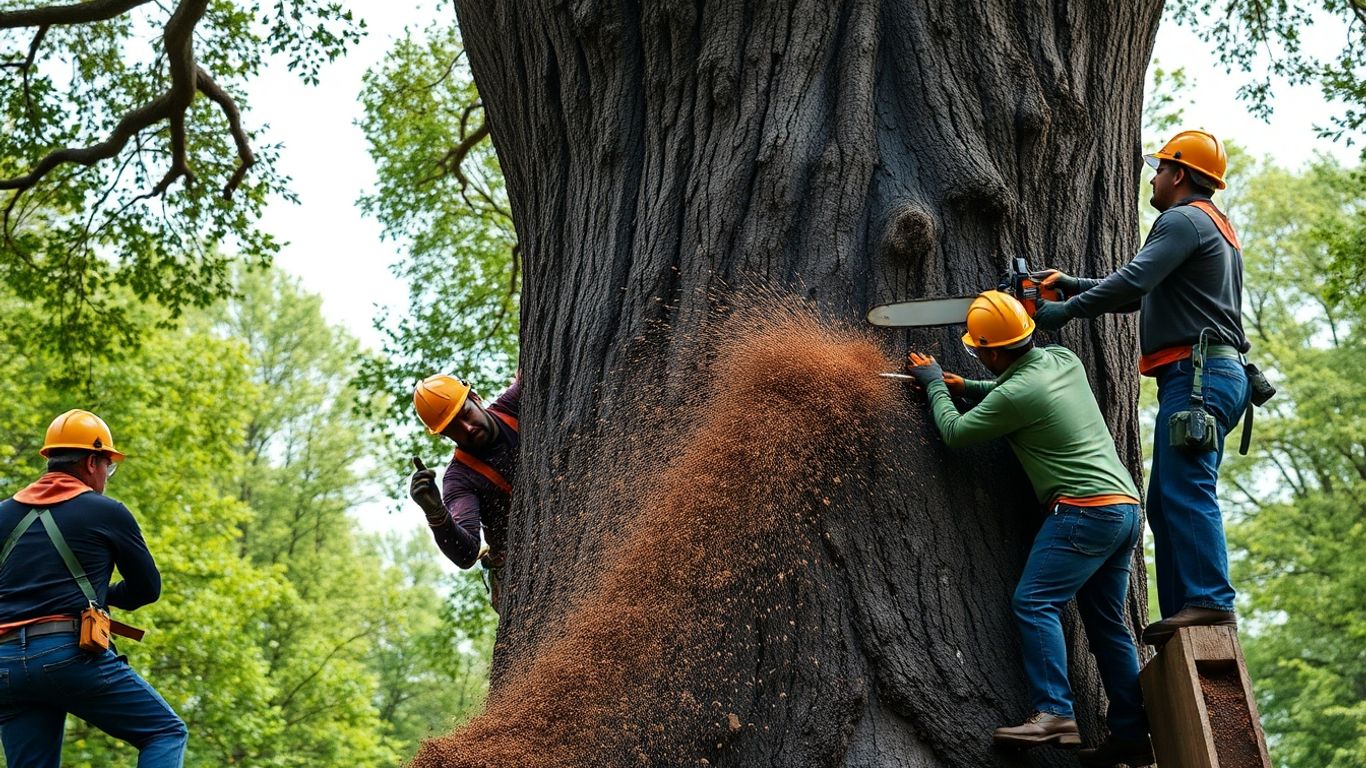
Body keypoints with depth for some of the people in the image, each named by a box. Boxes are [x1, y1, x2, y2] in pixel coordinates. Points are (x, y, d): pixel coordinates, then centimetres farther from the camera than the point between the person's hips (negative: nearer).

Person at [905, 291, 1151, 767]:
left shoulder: (1014, 394, -15)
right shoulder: (1064, 360, 10)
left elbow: (955, 433, 0)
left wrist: (934, 385, 16)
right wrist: (965, 388, 22)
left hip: (1084, 510, -9)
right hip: (1126, 506, 9)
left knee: (1035, 603, -12)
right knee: (1108, 623, 10)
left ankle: (1053, 714, -22)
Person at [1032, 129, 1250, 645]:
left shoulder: (1184, 219, -4)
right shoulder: (1217, 229, 29)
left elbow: (1134, 281, -17)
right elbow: (1143, 295, 28)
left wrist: (1066, 310, -9)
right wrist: (1071, 284, 23)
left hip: (1197, 371, -10)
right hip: (1221, 373, 10)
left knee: (1185, 490, -16)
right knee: (1169, 500, 7)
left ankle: (1211, 602, -21)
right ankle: (1182, 612, 5)